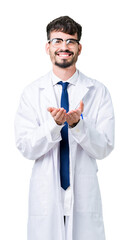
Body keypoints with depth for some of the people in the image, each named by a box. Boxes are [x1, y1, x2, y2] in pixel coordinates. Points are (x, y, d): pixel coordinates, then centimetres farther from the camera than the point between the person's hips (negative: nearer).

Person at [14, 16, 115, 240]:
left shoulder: (98, 91, 0)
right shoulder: (32, 92, 1)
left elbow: (104, 148, -5)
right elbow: (25, 148, -6)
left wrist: (78, 124, -23)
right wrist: (54, 124, -22)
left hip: (84, 195, 0)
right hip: (45, 196, 0)